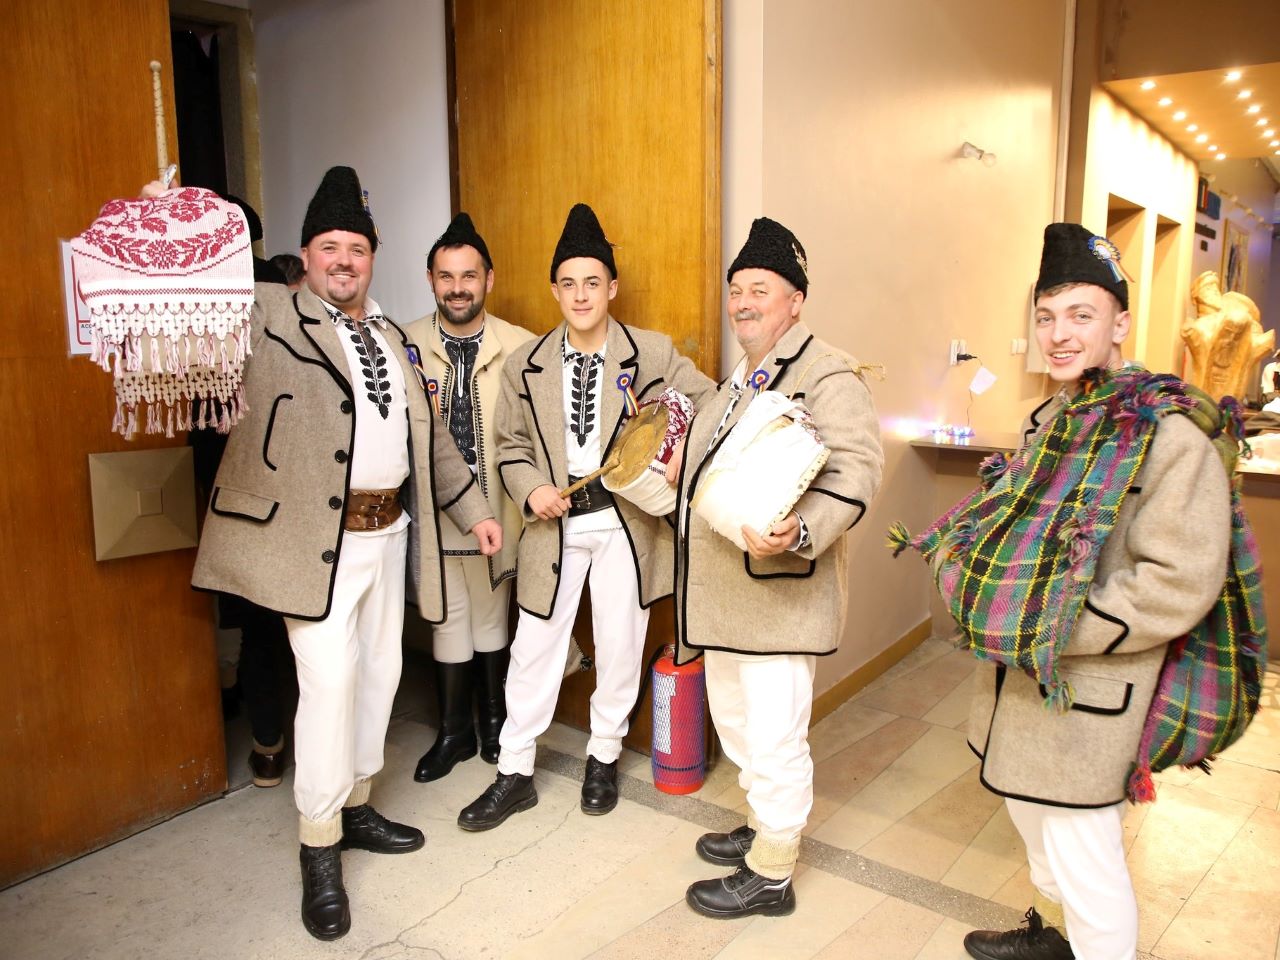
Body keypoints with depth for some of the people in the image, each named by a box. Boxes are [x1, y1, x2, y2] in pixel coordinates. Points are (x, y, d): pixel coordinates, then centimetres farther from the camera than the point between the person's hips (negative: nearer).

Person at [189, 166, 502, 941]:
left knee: (380, 672, 13)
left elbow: (428, 433, 18)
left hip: (387, 532, 7)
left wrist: (474, 508, 15)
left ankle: (354, 804, 33)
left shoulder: (390, 337, 15)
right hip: (315, 539, -6)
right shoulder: (267, 316, -3)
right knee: (329, 680, -8)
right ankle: (319, 847, 10)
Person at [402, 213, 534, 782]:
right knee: (447, 621, 13)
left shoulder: (520, 347, -6)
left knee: (493, 618, 15)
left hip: (495, 510, -1)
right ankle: (453, 732, 31)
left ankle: (495, 723, 36)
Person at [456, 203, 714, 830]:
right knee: (534, 646, 6)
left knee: (620, 647, 10)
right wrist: (531, 489, -11)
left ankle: (604, 757, 33)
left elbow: (706, 407, 2)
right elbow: (511, 444, 8)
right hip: (554, 520, 1)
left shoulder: (652, 353, -3)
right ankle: (514, 773, 22)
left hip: (627, 520, -1)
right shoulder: (525, 365, 3)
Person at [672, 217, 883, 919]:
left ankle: (770, 875, 21)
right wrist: (680, 483, 18)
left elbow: (856, 468, -25)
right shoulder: (740, 380, 17)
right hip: (724, 589, 10)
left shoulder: (826, 374, -14)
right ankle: (763, 827, 44)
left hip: (780, 590, -10)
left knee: (772, 738, 1)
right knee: (735, 720, 23)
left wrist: (800, 533, -38)